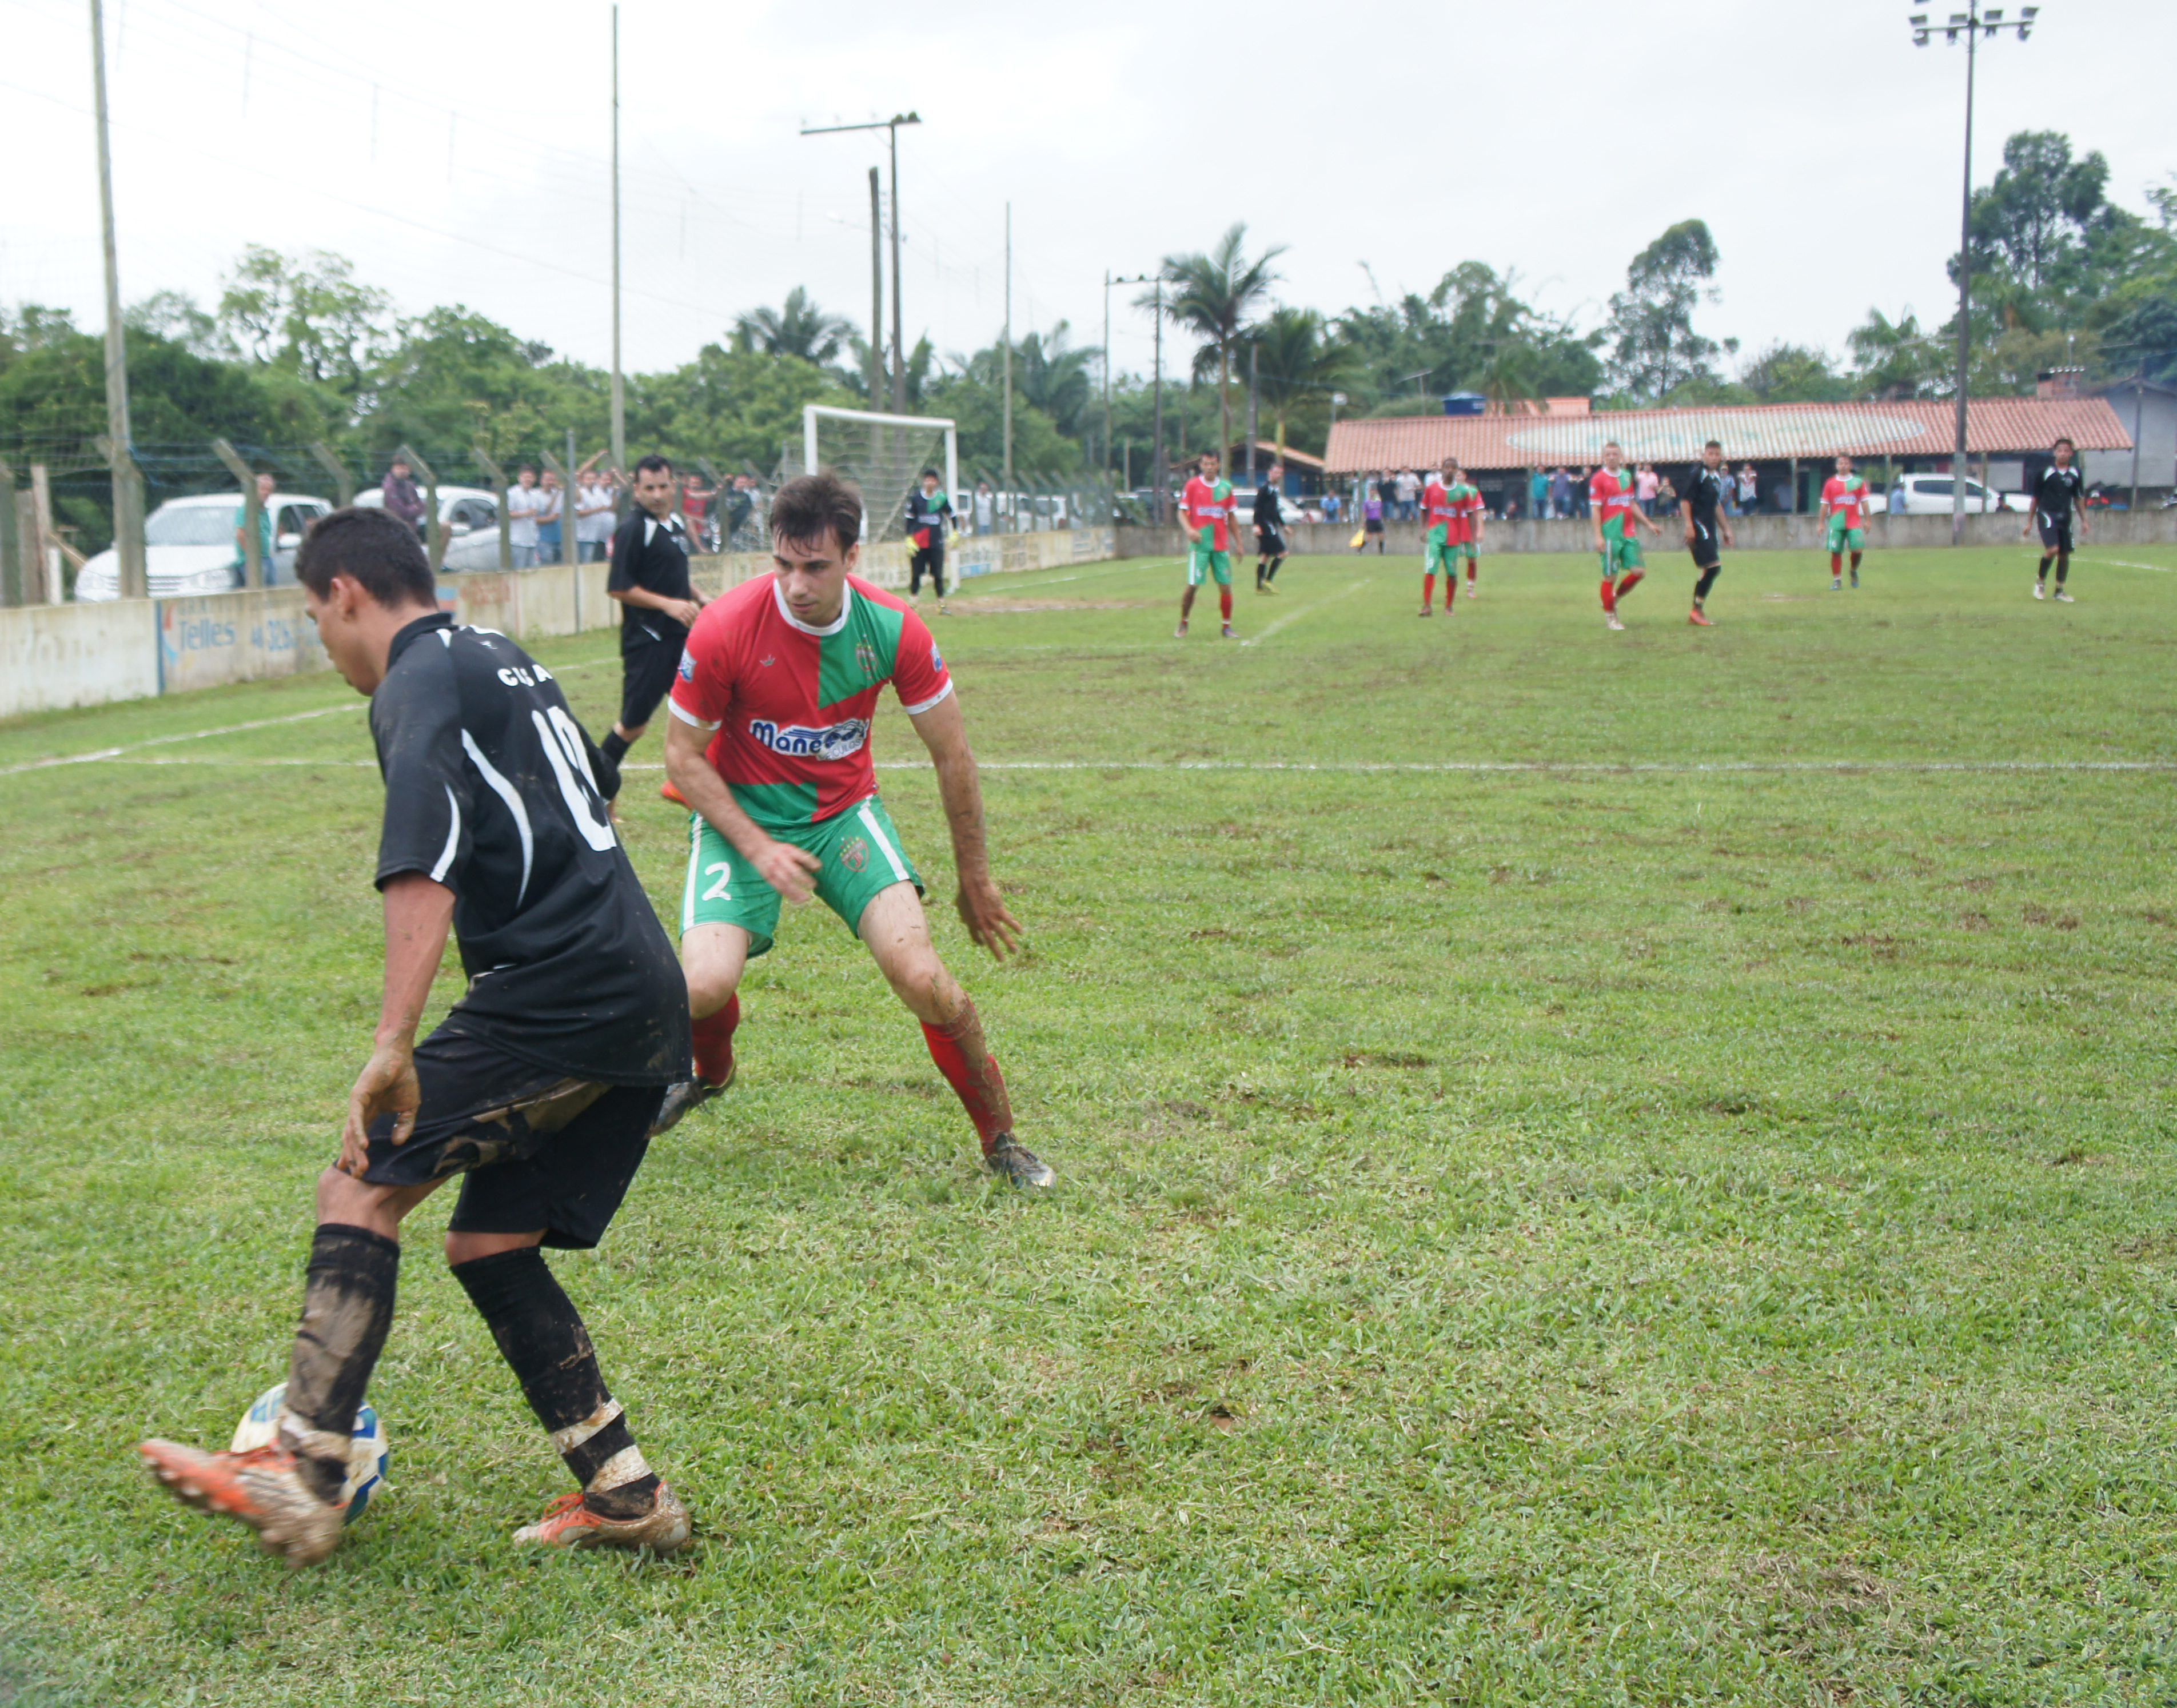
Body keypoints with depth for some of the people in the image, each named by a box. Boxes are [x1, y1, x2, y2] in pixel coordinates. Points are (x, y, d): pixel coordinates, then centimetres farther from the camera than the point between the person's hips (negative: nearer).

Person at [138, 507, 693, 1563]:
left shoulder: (419, 683, -4)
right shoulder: (508, 664, 25)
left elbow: (422, 868, -21)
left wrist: (393, 1045, -29)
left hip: (556, 994, -9)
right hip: (647, 1006, 9)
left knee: (361, 1192, -7)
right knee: (487, 1244, 12)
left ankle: (301, 1481, -10)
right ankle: (625, 1495, 11)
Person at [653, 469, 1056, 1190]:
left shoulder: (893, 629, -15)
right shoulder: (724, 629, -21)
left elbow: (952, 757, -3)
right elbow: (683, 757, -8)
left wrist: (974, 880, 4)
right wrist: (757, 847, -19)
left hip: (845, 812, 1)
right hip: (742, 817, -1)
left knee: (922, 978, -19)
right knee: (705, 985, -22)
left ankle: (1001, 1141, 3)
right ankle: (709, 1071, 18)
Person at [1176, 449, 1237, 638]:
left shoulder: (1226, 487, 8)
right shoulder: (1192, 485, 0)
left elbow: (1231, 517, 16)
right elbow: (1182, 513, 0)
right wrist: (1189, 530, -20)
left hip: (1221, 545, 3)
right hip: (1199, 544, -3)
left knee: (1225, 586, 0)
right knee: (1192, 585, -6)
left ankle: (1227, 627, 10)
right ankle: (1183, 624, 12)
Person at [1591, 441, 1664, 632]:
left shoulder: (1627, 476, 13)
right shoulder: (1598, 479, -6)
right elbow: (1595, 509, -8)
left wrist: (1648, 525, 21)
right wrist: (1598, 536, -14)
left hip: (1629, 533, 6)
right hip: (1610, 535, -6)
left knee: (1638, 572, -1)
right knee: (1610, 575, -2)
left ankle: (1614, 598, 20)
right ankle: (1609, 615, 10)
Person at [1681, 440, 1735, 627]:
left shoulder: (1717, 477, 17)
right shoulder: (1697, 475, -9)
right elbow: (1686, 500, -12)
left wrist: (1726, 530, 28)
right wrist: (1689, 526, -20)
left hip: (1709, 528, 9)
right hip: (1698, 526, -9)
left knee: (1708, 570, 8)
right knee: (1713, 566, -16)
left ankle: (1696, 614, 14)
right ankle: (1698, 610, -8)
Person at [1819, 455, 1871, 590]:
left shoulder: (1858, 482, 9)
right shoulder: (1830, 483, 8)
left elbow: (1864, 502, 9)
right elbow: (1825, 504, 9)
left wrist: (1867, 521, 4)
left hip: (1854, 522, 0)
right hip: (1836, 523, 0)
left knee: (1858, 548, -13)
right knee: (1836, 551, -6)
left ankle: (1854, 571, 15)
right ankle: (1837, 580, 4)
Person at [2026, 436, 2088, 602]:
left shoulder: (2075, 475, 8)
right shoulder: (2045, 473, -3)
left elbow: (2079, 499, 18)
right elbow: (2035, 498, 4)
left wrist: (2084, 521, 15)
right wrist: (2029, 522, 4)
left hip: (2065, 518, 4)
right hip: (2047, 514, -4)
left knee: (2064, 555, 6)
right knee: (2052, 549, -22)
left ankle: (2060, 591, 18)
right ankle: (2040, 580, 1)